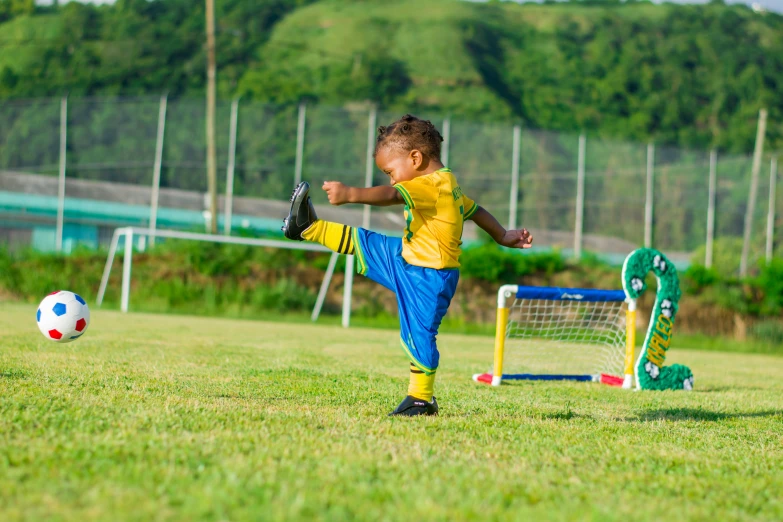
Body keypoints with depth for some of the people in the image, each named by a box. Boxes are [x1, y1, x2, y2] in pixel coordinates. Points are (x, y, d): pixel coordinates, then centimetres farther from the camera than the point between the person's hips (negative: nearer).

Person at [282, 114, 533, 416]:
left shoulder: (431, 184, -23)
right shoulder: (448, 185, 9)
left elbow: (390, 195, -38)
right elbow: (475, 211, 21)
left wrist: (350, 194, -49)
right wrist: (503, 236, 34)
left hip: (428, 278, -10)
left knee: (418, 335, -3)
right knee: (366, 244, 14)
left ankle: (421, 399, 8)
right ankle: (308, 227, 25)